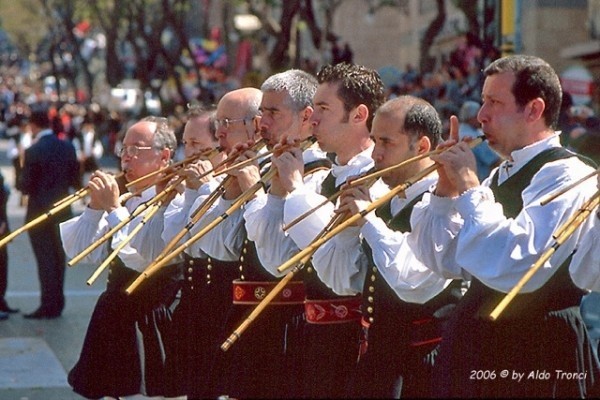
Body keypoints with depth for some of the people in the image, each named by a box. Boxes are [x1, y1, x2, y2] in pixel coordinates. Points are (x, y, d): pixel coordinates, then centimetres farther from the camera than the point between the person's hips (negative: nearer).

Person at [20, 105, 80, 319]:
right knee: (58, 257, 13)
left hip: (40, 212, -5)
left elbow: (25, 187, -15)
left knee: (45, 260, 0)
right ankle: (57, 303, 19)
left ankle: (48, 305, 1)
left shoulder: (33, 151, -16)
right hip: (62, 211, 5)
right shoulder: (67, 147, 0)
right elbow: (75, 181, 5)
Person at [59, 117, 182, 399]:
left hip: (151, 326, -7)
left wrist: (113, 208, -21)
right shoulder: (124, 200, 10)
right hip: (114, 320, 7)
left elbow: (142, 258, -27)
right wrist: (95, 207, -4)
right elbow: (80, 253, 8)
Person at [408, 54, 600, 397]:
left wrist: (469, 187, -21)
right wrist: (446, 186, -1)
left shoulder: (567, 177, -15)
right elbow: (441, 260, 11)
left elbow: (512, 267, -29)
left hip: (533, 355, -8)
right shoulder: (500, 176, 12)